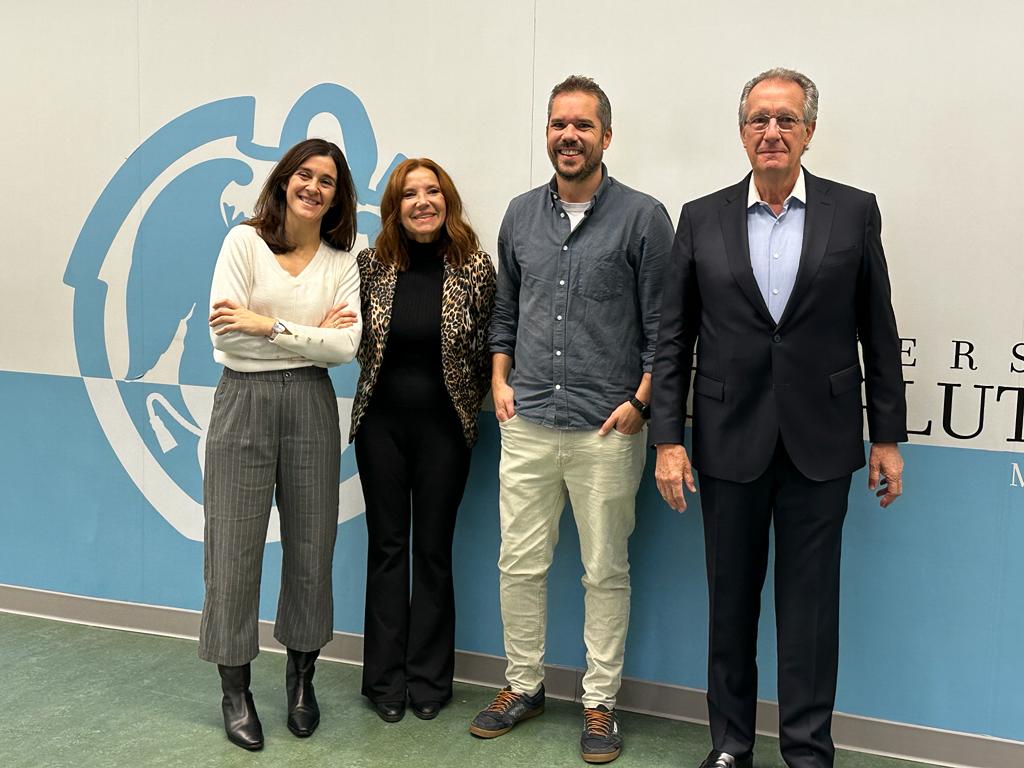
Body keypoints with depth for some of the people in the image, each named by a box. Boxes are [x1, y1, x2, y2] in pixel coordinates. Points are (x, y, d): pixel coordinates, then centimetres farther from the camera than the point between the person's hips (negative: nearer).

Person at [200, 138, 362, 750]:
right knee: (237, 545, 2)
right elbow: (225, 335, -10)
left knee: (311, 543, 8)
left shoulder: (342, 263, 6)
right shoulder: (245, 241, -1)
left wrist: (271, 325, -14)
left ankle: (301, 678, 27)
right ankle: (236, 691, 17)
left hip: (310, 407, 2)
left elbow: (346, 347, -7)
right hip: (244, 402, -2)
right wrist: (312, 332, -8)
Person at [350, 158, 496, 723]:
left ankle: (428, 680, 21)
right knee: (386, 546, 7)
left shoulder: (476, 268, -6)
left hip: (444, 425, -1)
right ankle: (386, 679, 19)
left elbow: (489, 346, 1)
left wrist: (470, 400, -1)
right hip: (382, 422, 2)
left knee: (433, 549, 7)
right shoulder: (372, 263, -1)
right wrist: (385, 374, 4)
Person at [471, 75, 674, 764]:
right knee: (520, 564, 10)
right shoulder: (521, 214, 10)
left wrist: (640, 402, -10)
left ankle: (600, 702, 22)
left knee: (606, 572, 7)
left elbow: (663, 325, -3)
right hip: (527, 423, 4)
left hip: (607, 429, -4)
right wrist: (500, 381, 8)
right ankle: (524, 686, 28)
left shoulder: (642, 216, -3)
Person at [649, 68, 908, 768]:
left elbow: (879, 331, 3)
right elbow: (673, 338, 2)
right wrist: (668, 439, -4)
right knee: (731, 598, 12)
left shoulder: (854, 212, 2)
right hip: (730, 440, 1)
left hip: (819, 441, -1)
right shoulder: (702, 219, 3)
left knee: (810, 599, 6)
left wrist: (888, 435, 2)